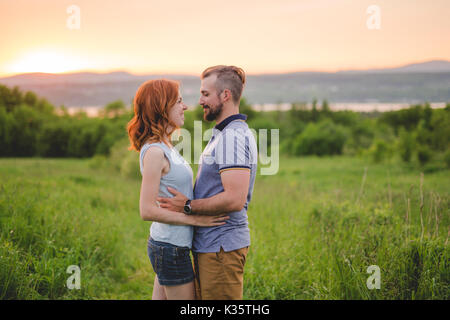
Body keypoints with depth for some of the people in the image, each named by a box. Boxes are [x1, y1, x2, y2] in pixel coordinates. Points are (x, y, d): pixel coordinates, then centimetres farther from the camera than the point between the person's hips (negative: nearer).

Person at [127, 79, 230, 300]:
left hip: (165, 245, 9)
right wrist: (195, 219, -19)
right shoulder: (154, 152, -19)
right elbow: (147, 211, -23)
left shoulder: (165, 147, 11)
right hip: (171, 249, -9)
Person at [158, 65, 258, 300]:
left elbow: (234, 200, -26)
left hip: (222, 248, -11)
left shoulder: (234, 137, -18)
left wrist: (188, 206, -17)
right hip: (210, 245, 11)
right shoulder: (222, 135, 18)